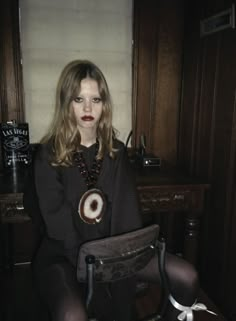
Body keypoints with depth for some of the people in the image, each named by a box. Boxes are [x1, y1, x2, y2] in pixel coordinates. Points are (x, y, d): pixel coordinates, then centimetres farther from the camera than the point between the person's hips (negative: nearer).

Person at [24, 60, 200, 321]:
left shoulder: (116, 150, 2)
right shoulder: (48, 154, -10)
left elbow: (128, 211, -2)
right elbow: (58, 223, -14)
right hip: (63, 253, -3)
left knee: (187, 277, -4)